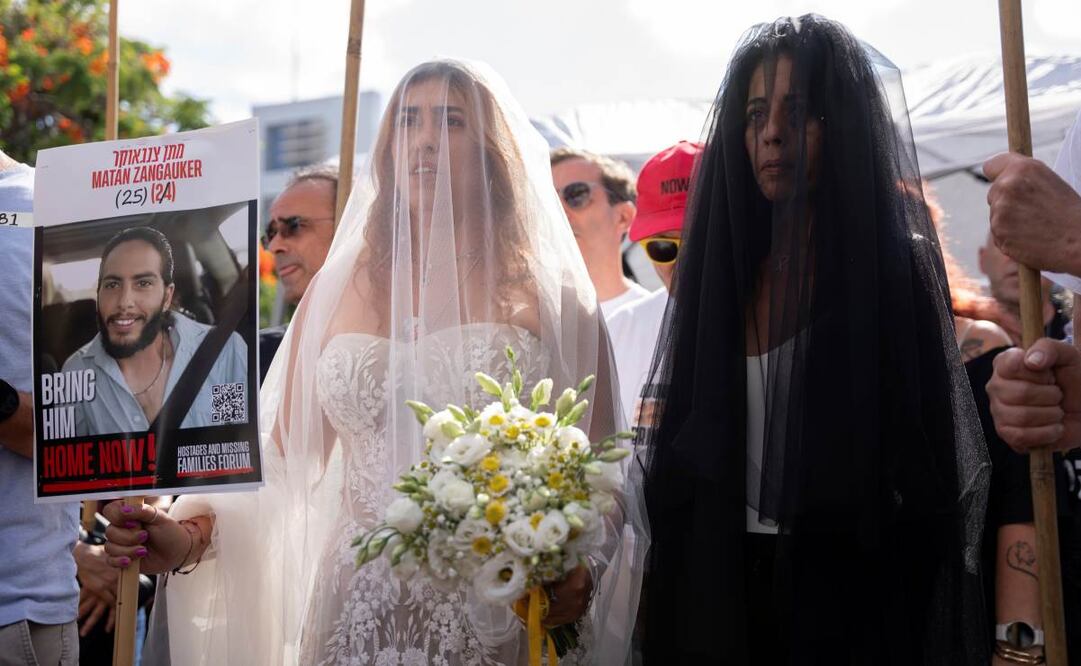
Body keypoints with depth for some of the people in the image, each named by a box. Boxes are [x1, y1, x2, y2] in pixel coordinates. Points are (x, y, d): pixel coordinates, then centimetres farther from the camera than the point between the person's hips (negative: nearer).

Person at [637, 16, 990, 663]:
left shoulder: (901, 266, -6)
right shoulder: (724, 272, 8)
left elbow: (928, 478, -10)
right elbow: (686, 454, 9)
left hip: (857, 594, -4)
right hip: (720, 592, 4)